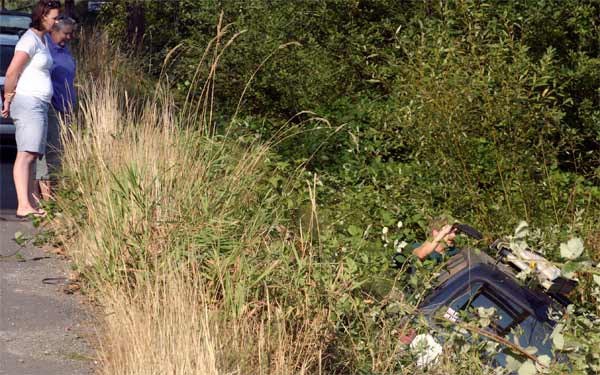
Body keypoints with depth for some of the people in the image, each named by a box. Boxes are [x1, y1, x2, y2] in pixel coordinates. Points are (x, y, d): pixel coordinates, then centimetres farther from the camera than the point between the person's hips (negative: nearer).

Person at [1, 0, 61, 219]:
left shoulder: (42, 39, 18)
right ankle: (23, 206, -21)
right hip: (28, 102, -10)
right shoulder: (30, 39, -12)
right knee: (26, 155, -16)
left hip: (39, 105, 10)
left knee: (31, 156, 9)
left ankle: (32, 205, 12)